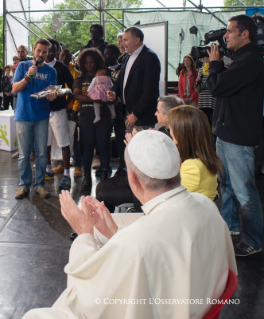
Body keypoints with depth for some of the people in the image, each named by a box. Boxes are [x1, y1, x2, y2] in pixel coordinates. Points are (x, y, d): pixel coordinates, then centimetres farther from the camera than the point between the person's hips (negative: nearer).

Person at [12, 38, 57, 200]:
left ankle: (40, 184, 15)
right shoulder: (23, 66, 3)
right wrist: (28, 76, -18)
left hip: (42, 116, 1)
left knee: (42, 153, 4)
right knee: (24, 154, 4)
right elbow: (15, 89, -4)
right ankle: (24, 185, 14)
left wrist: (52, 95, -26)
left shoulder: (50, 71, 4)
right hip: (23, 115, -1)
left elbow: (52, 92, -2)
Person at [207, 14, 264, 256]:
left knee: (244, 191, -4)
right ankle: (230, 225, 37)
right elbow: (222, 87, 17)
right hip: (226, 132, 11)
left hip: (239, 137, -11)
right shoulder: (242, 58, 15)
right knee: (225, 183, 21)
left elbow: (217, 87, -23)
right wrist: (217, 65, 6)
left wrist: (215, 63, -5)